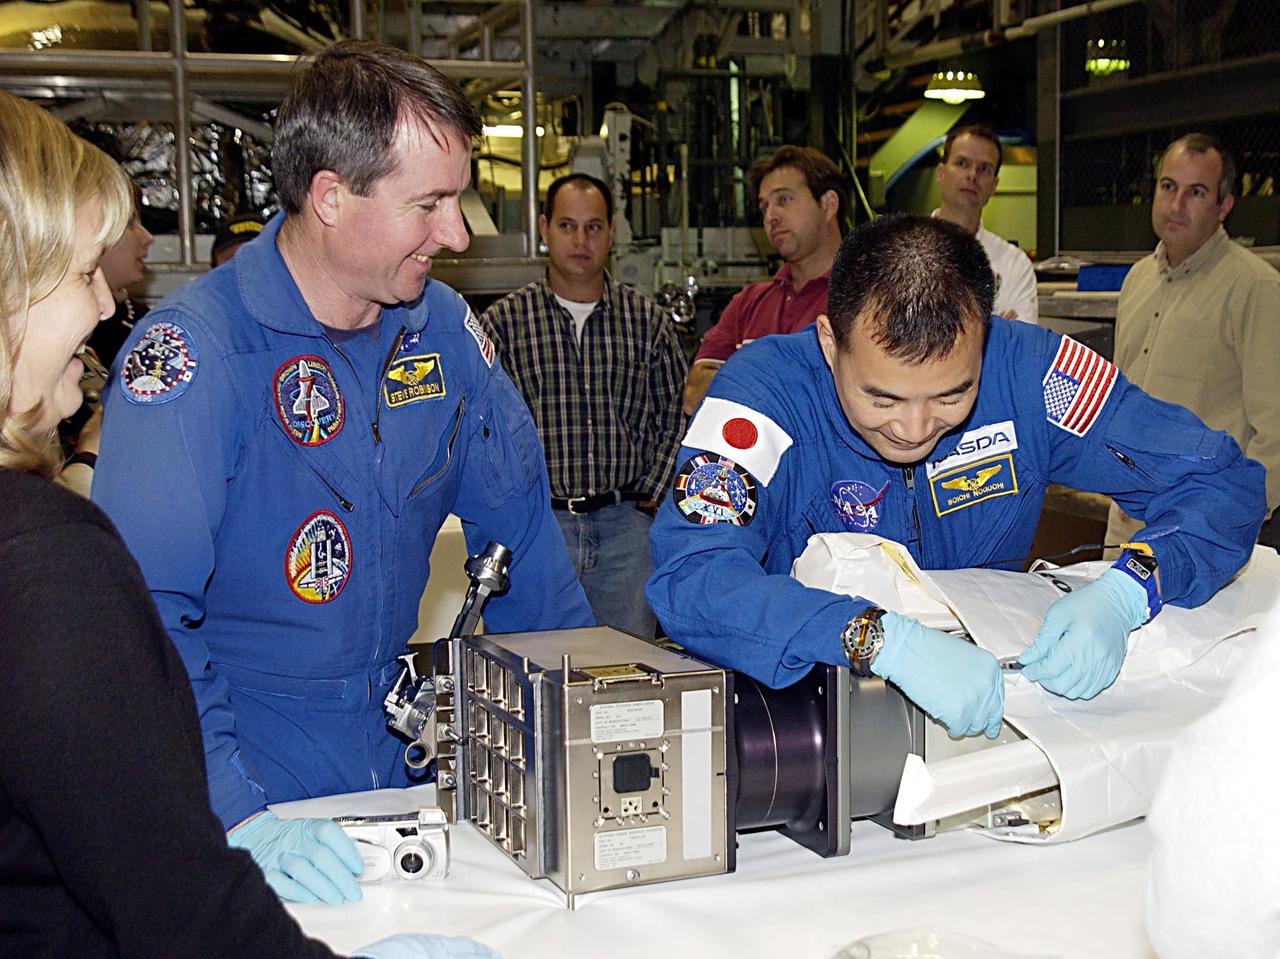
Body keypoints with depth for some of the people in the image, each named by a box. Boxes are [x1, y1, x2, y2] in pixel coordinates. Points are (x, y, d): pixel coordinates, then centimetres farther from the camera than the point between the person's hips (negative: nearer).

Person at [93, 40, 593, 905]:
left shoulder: (441, 326, 3)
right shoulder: (197, 349, -17)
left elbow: (522, 526, 11)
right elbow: (142, 609, -23)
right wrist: (234, 814, -31)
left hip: (401, 758, 5)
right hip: (247, 779, -5)